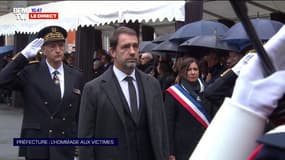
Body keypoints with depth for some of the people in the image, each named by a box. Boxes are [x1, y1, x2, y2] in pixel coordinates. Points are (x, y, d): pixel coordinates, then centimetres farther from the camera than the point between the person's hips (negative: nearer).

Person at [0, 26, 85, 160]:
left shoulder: (76, 77, 6)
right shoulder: (30, 72, -1)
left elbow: (79, 115, 8)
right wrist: (24, 56, -17)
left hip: (65, 148, 2)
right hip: (36, 147, -2)